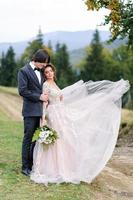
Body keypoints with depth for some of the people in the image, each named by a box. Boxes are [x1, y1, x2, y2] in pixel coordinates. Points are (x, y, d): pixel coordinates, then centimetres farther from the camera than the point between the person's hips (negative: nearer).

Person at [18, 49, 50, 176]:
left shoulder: (41, 72, 15)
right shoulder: (24, 71, -7)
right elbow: (22, 91, -14)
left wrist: (45, 97, 6)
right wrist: (39, 97, -13)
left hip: (40, 110, 7)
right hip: (30, 111, -7)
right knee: (28, 138, -2)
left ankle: (34, 164, 18)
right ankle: (25, 167, 5)